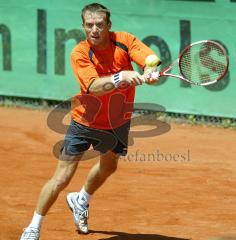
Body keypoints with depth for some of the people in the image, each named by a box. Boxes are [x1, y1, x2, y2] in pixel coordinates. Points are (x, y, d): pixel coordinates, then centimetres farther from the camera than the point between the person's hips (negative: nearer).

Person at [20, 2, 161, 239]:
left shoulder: (124, 40, -15)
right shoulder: (80, 53, -23)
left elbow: (150, 59, -28)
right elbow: (94, 86, -37)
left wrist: (148, 72, -52)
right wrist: (120, 77, -55)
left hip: (118, 122, 4)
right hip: (85, 122, -4)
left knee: (108, 166, 29)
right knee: (61, 178, -10)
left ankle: (80, 201, 58)